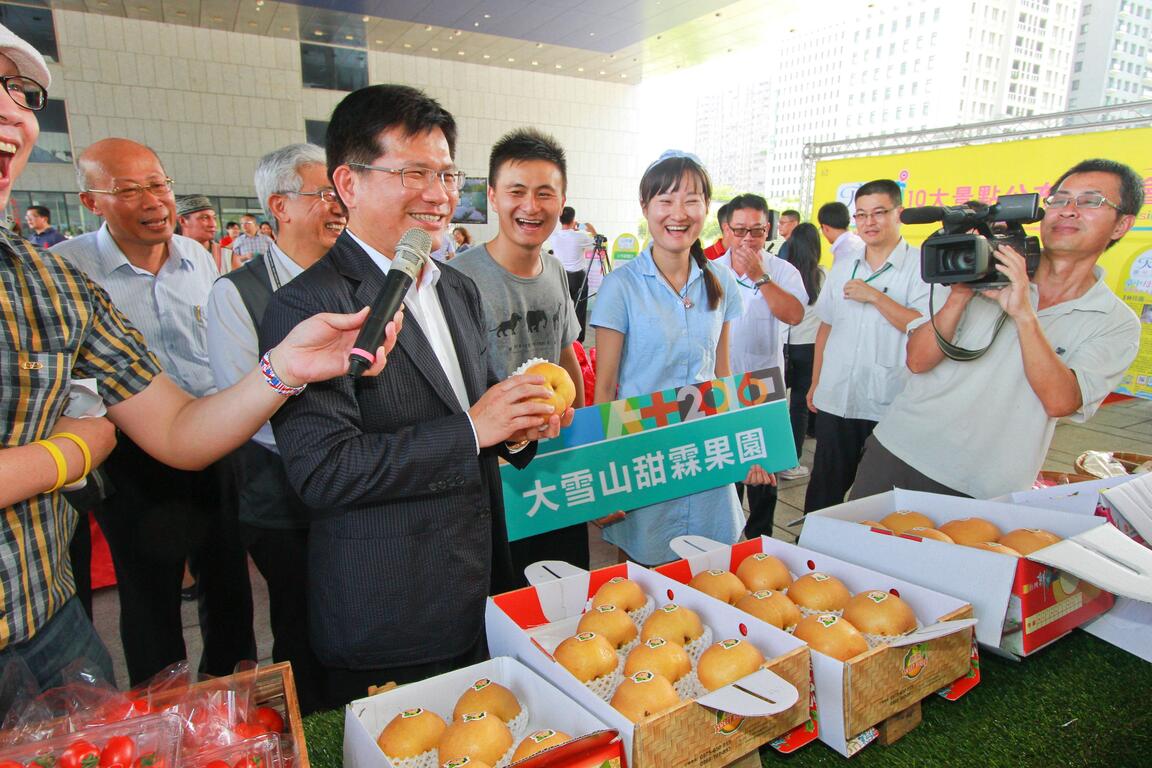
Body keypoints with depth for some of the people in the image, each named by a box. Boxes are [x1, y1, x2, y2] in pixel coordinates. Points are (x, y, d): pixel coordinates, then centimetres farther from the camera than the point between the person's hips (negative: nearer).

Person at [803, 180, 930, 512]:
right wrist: (815, 383, 15)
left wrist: (875, 297, -17)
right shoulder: (843, 268, 13)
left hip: (888, 407, -4)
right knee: (824, 491, 12)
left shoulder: (921, 267, -4)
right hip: (834, 402, 4)